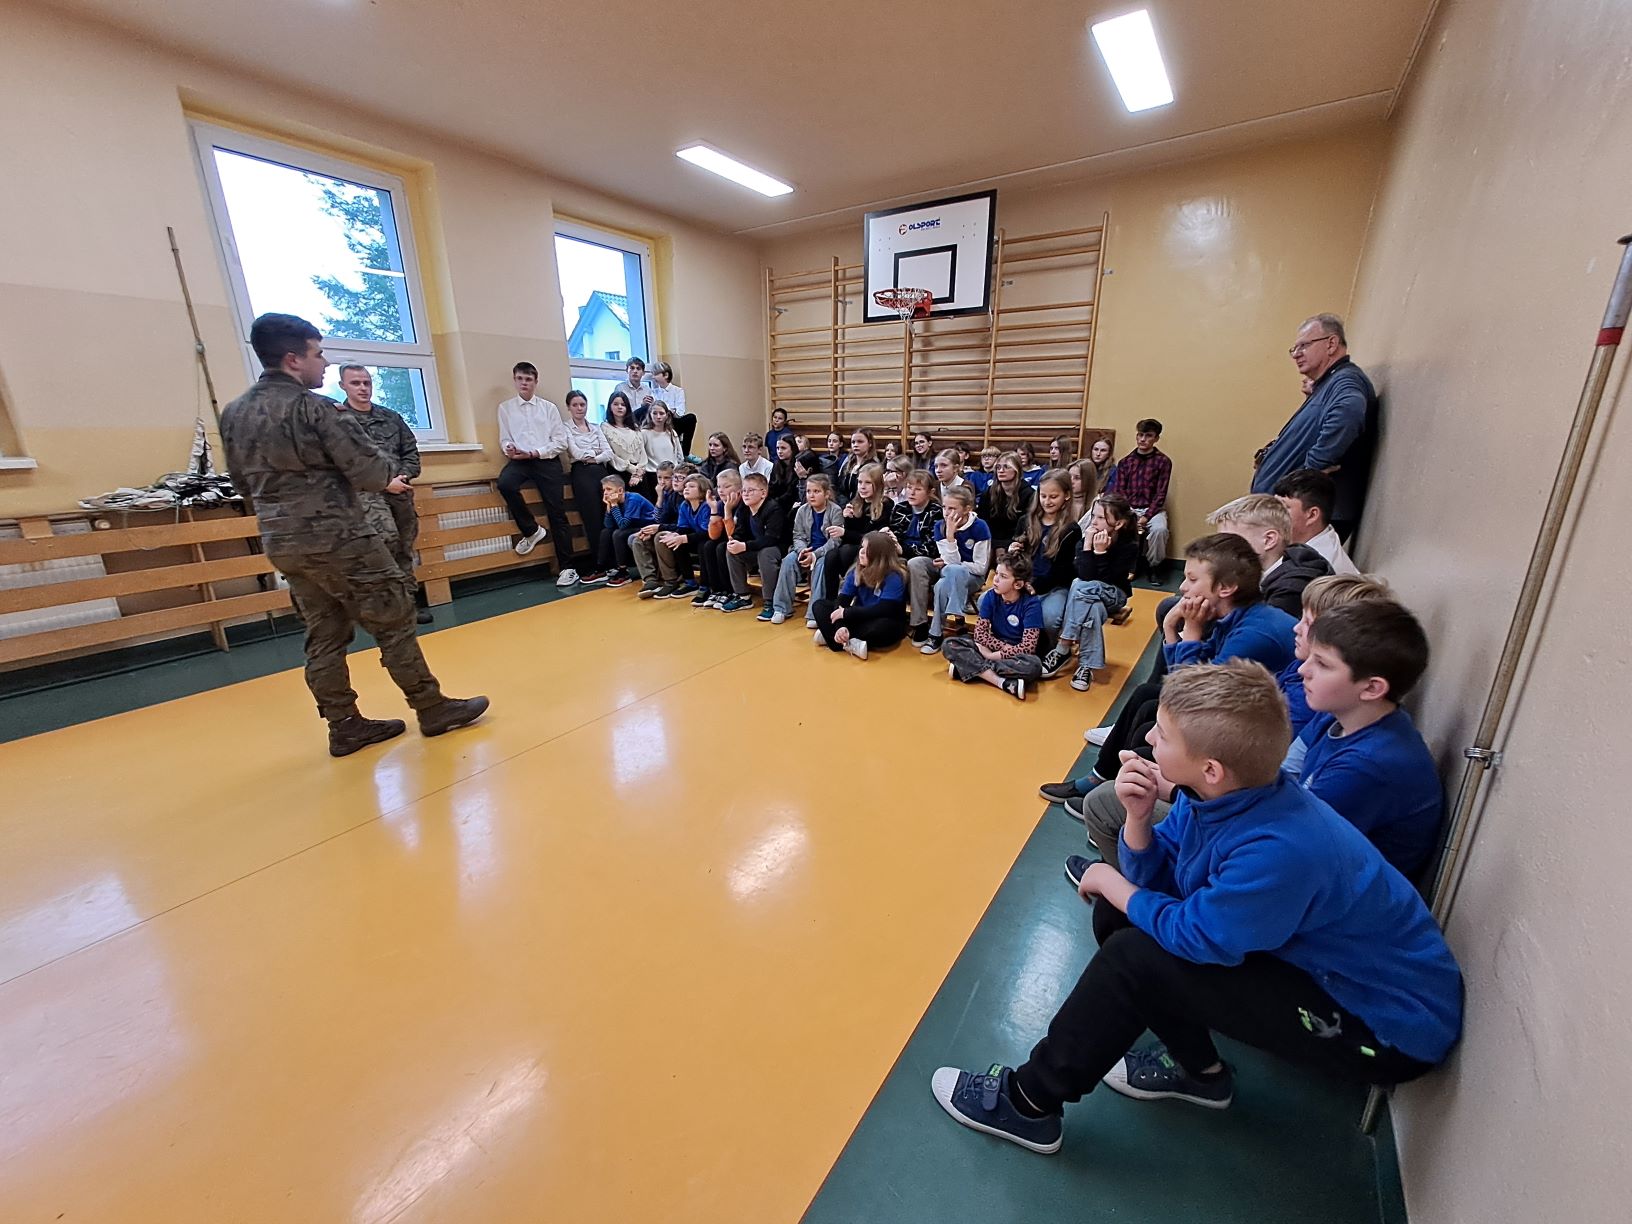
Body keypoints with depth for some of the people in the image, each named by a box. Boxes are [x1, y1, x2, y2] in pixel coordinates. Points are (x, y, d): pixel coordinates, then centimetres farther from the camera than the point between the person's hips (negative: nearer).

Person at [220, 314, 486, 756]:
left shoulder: (233, 413, 9)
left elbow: (242, 481, 16)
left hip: (280, 542, 8)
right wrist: (389, 478, 6)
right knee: (393, 621, 0)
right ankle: (433, 709, 7)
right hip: (335, 537, -8)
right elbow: (368, 467, -15)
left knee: (324, 635, 12)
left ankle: (344, 726, 18)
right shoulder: (314, 406, -14)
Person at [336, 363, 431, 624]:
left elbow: (411, 451, 14)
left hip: (401, 491, 5)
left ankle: (409, 600, 18)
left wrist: (404, 477, -3)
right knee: (388, 536, -26)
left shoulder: (391, 417, 14)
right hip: (366, 491, -5)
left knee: (404, 548, 8)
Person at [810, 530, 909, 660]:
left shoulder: (894, 577, -20)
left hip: (884, 624, -5)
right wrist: (840, 626, -29)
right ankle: (847, 643, -26)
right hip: (860, 618, 6)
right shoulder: (856, 571, -3)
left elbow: (882, 610, -28)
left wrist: (845, 613, -24)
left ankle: (829, 635, -24)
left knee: (881, 627, -41)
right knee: (819, 605, -7)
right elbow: (842, 600, -10)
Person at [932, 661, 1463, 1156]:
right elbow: (1154, 876, -2)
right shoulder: (1218, 793, -11)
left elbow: (1197, 937, -24)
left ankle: (1029, 1103, 1)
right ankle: (1198, 1069, 21)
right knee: (1119, 916, 1)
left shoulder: (1279, 849, -36)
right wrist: (1137, 817, -22)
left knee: (1134, 955, -20)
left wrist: (1112, 884, -9)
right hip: (1322, 967, 8)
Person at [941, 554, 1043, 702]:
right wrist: (1004, 647, -20)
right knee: (949, 646, -19)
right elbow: (980, 633, -7)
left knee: (1033, 665, -39)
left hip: (1017, 655, -3)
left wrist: (992, 655, -21)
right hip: (992, 648, 4)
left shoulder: (1031, 604, -16)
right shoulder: (991, 596, -6)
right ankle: (1003, 682, -31)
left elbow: (1027, 647, -21)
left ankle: (970, 667, -29)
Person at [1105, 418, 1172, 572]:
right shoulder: (1125, 462, 8)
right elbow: (1118, 491, 2)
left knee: (1159, 529, -33)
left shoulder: (1163, 462, 0)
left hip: (1152, 509, -2)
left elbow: (1160, 495, -4)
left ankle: (1154, 566, -6)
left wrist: (1145, 517, -18)